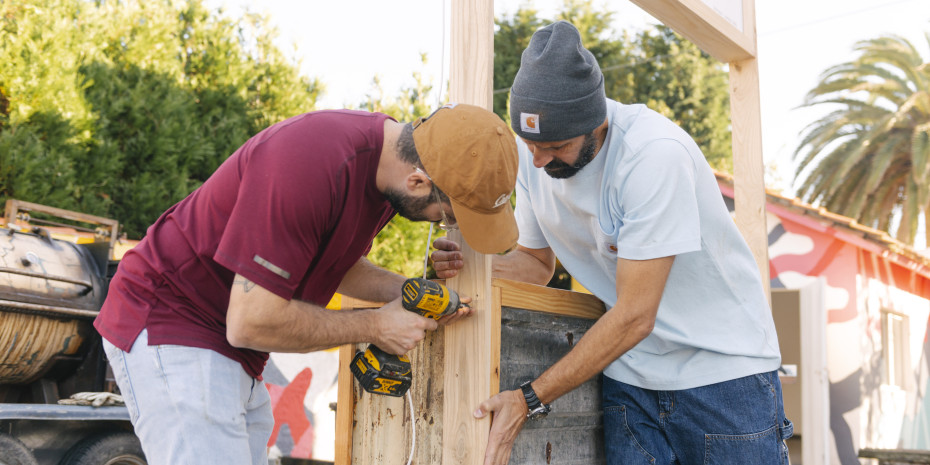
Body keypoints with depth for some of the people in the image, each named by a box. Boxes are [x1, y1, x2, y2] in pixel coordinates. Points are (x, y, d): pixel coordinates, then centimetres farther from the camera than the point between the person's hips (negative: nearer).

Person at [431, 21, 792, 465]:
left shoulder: (654, 153, -27)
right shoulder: (532, 152, -7)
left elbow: (634, 316, -26)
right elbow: (537, 262, 6)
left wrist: (529, 399, -27)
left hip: (724, 365, -4)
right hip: (629, 372, 5)